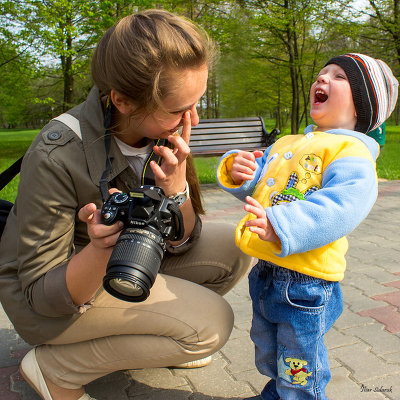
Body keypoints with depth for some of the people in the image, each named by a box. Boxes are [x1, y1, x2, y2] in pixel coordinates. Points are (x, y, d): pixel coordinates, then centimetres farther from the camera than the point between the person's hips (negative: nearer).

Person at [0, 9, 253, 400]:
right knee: (212, 321, -20)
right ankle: (55, 367, -4)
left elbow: (180, 245, -8)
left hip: (122, 264, 6)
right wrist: (100, 248, -42)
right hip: (45, 299, -6)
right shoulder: (56, 157, -31)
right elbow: (44, 295, -22)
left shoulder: (161, 132, -14)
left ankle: (149, 339, 12)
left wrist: (176, 188, -28)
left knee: (233, 249, -7)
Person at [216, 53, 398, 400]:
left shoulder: (351, 150, -13)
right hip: (264, 272, 8)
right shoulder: (286, 143, 14)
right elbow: (256, 187, 16)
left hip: (305, 283, -8)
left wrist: (282, 226, -42)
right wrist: (236, 172, -7)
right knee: (268, 355, 30)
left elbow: (344, 204, -29)